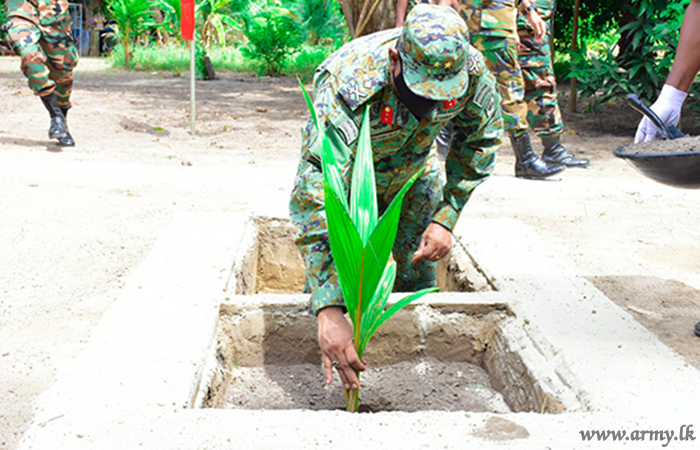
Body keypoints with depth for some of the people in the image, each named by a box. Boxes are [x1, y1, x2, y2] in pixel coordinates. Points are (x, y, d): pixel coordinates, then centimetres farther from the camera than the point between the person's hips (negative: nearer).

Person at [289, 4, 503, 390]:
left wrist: (447, 218, -17)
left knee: (420, 280, 3)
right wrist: (328, 312, -60)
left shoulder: (472, 71, -32)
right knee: (331, 277, -6)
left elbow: (481, 138, -8)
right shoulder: (345, 88, -46)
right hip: (347, 174, -3)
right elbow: (314, 199, -52)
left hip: (413, 173, 3)